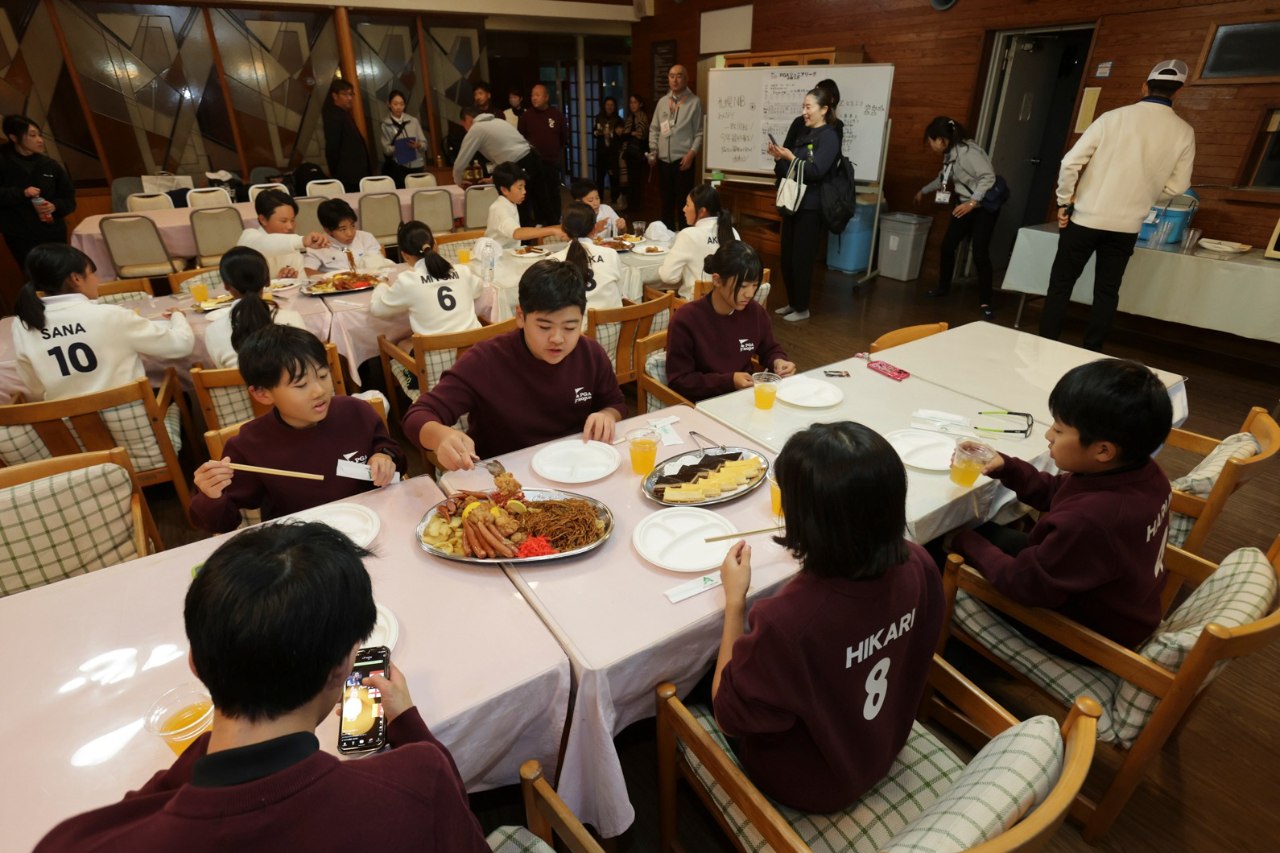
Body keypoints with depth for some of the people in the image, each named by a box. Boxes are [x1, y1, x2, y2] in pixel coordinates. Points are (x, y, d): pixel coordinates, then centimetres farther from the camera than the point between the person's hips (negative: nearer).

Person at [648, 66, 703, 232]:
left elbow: (699, 132, -5)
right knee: (666, 200, 12)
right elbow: (654, 129, 15)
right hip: (663, 160, 5)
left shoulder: (694, 102, -2)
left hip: (683, 159, -5)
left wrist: (692, 153, -16)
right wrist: (653, 151, 4)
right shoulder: (662, 102, 12)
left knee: (683, 201, -1)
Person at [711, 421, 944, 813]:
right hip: (885, 749, 5)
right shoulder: (918, 566, -24)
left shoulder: (787, 620, -43)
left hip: (808, 784, -5)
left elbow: (729, 713, -23)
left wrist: (735, 601, -18)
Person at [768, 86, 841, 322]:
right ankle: (792, 303, 22)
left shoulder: (829, 136, -7)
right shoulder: (804, 135, 16)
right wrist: (779, 158, -1)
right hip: (792, 203, 8)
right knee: (787, 257, 9)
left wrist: (790, 157, -21)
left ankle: (802, 308, 8)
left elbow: (815, 171, -19)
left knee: (801, 258, -3)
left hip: (810, 207, -8)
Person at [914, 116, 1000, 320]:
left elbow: (989, 177, -27)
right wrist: (923, 191, 36)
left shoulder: (967, 152, -23)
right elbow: (943, 178, 26)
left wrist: (972, 203, -34)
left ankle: (985, 302, -5)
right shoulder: (950, 154, 6)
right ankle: (943, 287, 28)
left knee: (980, 254, -12)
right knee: (948, 246, 9)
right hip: (965, 206, 9)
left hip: (985, 206, -9)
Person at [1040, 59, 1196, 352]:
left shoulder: (1113, 117, -5)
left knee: (1061, 285, 6)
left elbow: (1071, 162, -11)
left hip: (1086, 218, -2)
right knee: (1107, 292, 12)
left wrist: (1065, 201, 1)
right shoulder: (1184, 133, 2)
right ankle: (1091, 353, 15)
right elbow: (1176, 186, 8)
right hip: (1127, 226, 3)